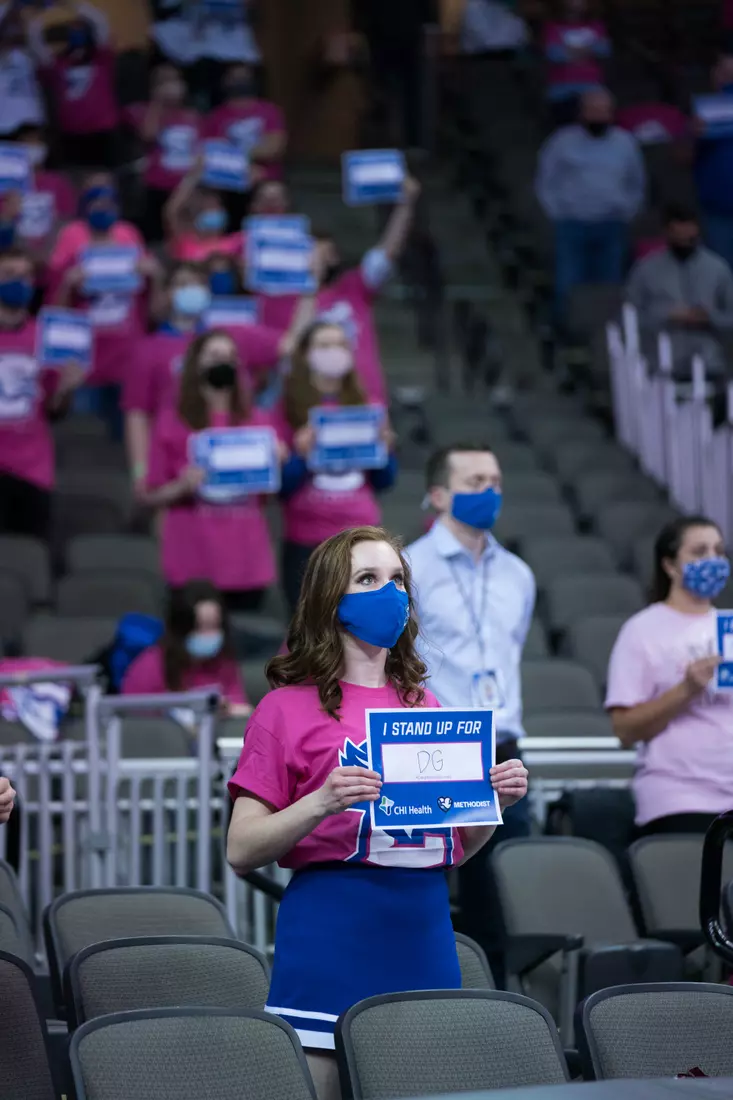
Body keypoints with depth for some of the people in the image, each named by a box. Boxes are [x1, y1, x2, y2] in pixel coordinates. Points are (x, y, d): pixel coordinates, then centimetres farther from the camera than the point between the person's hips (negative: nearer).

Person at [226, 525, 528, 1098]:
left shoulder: (424, 706, 14)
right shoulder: (289, 707, 0)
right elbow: (241, 851, -5)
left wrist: (496, 801, 1)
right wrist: (322, 803, -20)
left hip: (424, 935, 5)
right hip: (331, 935, -5)